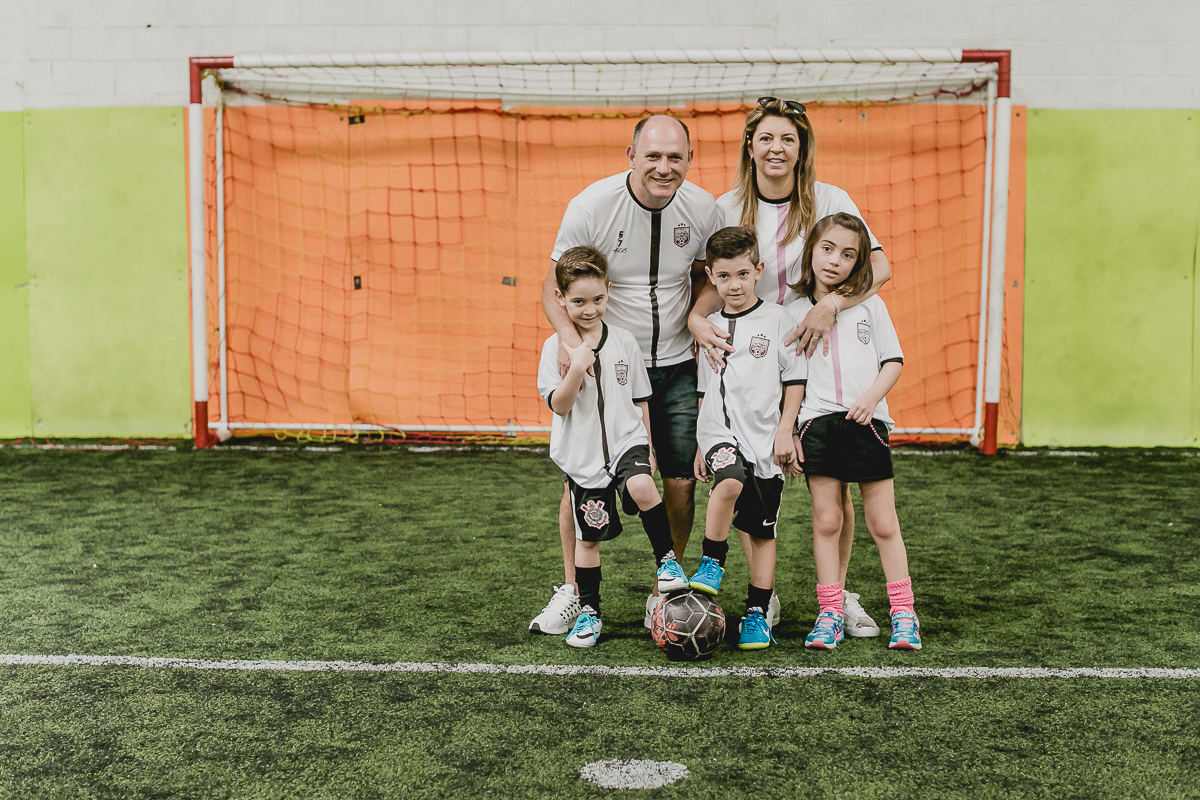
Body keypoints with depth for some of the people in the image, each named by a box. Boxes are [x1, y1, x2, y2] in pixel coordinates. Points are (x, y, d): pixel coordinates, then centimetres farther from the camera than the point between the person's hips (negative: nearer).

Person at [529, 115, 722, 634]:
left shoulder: (702, 209, -6)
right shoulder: (590, 207, -15)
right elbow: (554, 285, -8)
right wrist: (567, 333, -27)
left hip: (676, 365, 2)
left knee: (681, 482, 1)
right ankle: (572, 590, 15)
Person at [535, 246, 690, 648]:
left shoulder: (625, 341, 3)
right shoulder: (555, 347, -4)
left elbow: (639, 400, 11)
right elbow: (559, 406, -10)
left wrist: (648, 448, 11)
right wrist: (578, 368, -24)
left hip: (626, 441, 0)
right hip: (583, 456, 0)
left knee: (642, 487, -31)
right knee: (588, 536, 6)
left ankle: (667, 559, -10)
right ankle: (588, 611, 22)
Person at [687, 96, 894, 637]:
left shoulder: (829, 200, -3)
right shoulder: (728, 208, 2)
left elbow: (880, 266, -12)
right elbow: (716, 284, 3)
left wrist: (831, 303, -27)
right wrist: (696, 318, -18)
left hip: (817, 354, -1)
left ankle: (839, 594, 17)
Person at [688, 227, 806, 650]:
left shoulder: (777, 320, 1)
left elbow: (794, 380, 3)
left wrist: (784, 432, -5)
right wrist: (700, 446, 16)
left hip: (765, 437, -1)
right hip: (720, 432, 1)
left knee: (762, 531, 4)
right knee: (729, 483, -31)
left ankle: (757, 614, 16)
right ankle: (712, 563, -11)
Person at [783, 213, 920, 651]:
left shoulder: (870, 305, 7)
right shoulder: (794, 311, 7)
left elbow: (893, 361, 6)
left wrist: (871, 397, -11)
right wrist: (787, 433, 3)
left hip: (867, 422, 0)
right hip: (818, 424, 0)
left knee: (883, 524, 3)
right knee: (826, 521, 1)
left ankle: (903, 614, 13)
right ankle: (830, 615, 10)